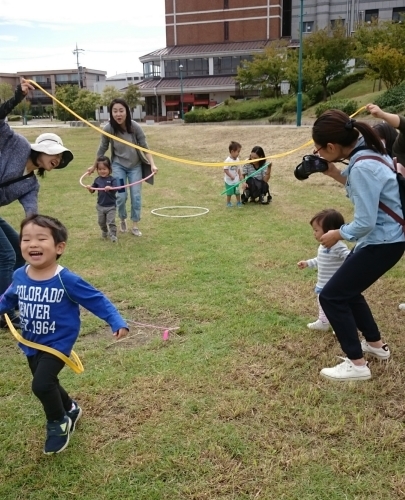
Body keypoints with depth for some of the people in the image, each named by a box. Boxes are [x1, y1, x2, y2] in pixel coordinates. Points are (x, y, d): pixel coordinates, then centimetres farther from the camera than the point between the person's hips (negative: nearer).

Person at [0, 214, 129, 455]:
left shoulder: (67, 280, -24)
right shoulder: (20, 276, -9)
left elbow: (97, 300, -17)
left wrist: (117, 323, -24)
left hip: (58, 343, -6)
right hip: (31, 343, 6)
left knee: (41, 384, -17)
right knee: (46, 384, 20)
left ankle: (59, 423, 12)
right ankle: (70, 409, 50)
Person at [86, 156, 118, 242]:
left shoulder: (112, 179, -12)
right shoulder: (98, 180, 0)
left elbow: (115, 189, -25)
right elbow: (92, 190, 6)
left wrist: (110, 188, -45)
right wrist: (89, 188, -16)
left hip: (111, 206, -4)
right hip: (100, 206, 5)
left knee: (111, 222, -4)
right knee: (101, 222, 17)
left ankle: (113, 235, 8)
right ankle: (104, 232, 40)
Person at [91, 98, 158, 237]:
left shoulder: (135, 127, -21)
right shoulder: (108, 129, -19)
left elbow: (144, 147, -13)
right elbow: (102, 149, -3)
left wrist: (152, 164, -25)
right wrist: (94, 166, 7)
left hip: (135, 166, 0)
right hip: (118, 166, 0)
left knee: (136, 196, 1)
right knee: (121, 196, -3)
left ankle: (135, 226, 16)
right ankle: (122, 220, 26)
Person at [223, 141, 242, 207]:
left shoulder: (237, 159, 0)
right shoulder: (228, 160, -21)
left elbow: (238, 169, 9)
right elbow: (225, 170, -21)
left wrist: (240, 176, 3)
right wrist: (231, 176, -24)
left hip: (236, 180, 5)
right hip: (229, 180, -5)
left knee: (237, 192, 11)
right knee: (229, 192, 8)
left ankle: (238, 202, 25)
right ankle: (228, 203, 25)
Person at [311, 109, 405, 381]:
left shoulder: (362, 167, -29)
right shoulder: (366, 151, 1)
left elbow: (365, 223, -27)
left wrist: (338, 234, -8)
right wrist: (337, 175, 4)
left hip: (382, 243, -10)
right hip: (381, 237, 10)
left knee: (331, 296, -4)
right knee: (346, 289, 23)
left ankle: (357, 364, 7)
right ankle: (376, 344, 38)